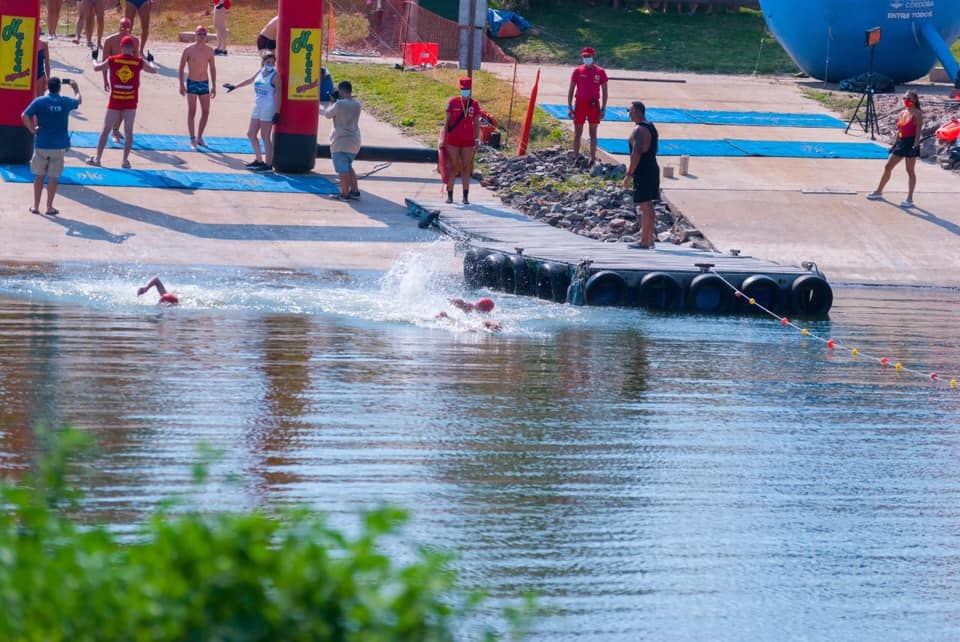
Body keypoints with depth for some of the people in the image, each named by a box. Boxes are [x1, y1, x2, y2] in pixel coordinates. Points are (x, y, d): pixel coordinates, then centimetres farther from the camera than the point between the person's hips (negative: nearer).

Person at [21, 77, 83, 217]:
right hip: (59, 146, 0)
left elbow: (24, 116, -17)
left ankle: (36, 206, 14)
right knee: (53, 177, 7)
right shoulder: (65, 102, -2)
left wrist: (32, 129, -4)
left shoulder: (39, 101, -7)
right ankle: (49, 207, 10)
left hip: (41, 144, 0)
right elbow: (79, 100, 21)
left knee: (39, 176, 11)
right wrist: (75, 88, 38)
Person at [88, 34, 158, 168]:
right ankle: (125, 161, 6)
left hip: (115, 101, 0)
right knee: (128, 131, 7)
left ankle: (97, 158, 11)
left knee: (106, 130, 9)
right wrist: (151, 61, 32)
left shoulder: (112, 61, -5)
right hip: (131, 102, 0)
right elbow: (154, 70, 11)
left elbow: (96, 68, 10)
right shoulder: (139, 62, -5)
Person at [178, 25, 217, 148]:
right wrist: (181, 85, -8)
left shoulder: (209, 51, 2)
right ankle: (192, 139, -1)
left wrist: (214, 86, 9)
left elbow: (212, 69, 10)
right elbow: (181, 68, -2)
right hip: (192, 83, -4)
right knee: (192, 111, -4)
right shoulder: (189, 50, -7)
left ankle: (199, 137, 17)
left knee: (205, 112, 4)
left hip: (205, 83, 4)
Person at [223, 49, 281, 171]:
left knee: (265, 136, -6)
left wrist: (277, 112, -18)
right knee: (251, 134, 13)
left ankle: (268, 163, -1)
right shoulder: (260, 73, 10)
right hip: (257, 107, 8)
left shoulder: (274, 76, -11)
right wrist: (235, 86, 39)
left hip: (268, 109, -8)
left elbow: (278, 94, -14)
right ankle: (259, 160, 25)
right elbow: (249, 80, 28)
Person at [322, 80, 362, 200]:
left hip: (340, 142, -7)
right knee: (348, 167, 20)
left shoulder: (339, 104, -16)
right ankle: (355, 191, 18)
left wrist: (334, 101, 9)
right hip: (354, 142, 7)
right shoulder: (357, 104, 4)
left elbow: (327, 114, -2)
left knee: (342, 169, 0)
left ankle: (345, 194, 1)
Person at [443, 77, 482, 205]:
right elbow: (447, 121, 4)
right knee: (453, 167, 2)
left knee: (466, 168, 3)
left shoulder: (474, 105, 4)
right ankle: (450, 195, 8)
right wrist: (444, 139, 1)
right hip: (453, 140, -1)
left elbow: (476, 124, 8)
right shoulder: (453, 102, 1)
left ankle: (466, 196, 3)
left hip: (468, 141, 1)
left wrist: (477, 140, 1)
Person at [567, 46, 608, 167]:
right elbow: (571, 90, 4)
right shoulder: (578, 71, 1)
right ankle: (576, 158, 8)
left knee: (593, 133, 6)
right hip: (580, 104, 0)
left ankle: (592, 158, 11)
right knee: (577, 133, 2)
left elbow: (604, 91, 5)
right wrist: (569, 107, -3)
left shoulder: (600, 72, 1)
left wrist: (603, 108, -1)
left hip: (594, 105, 0)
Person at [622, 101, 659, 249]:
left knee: (644, 206, -7)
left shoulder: (638, 130, -17)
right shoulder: (651, 127, 15)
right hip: (653, 169, 10)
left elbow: (636, 153, -25)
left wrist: (629, 175, -22)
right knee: (648, 205, 15)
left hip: (642, 172, -10)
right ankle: (649, 239, 19)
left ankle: (644, 242, -6)